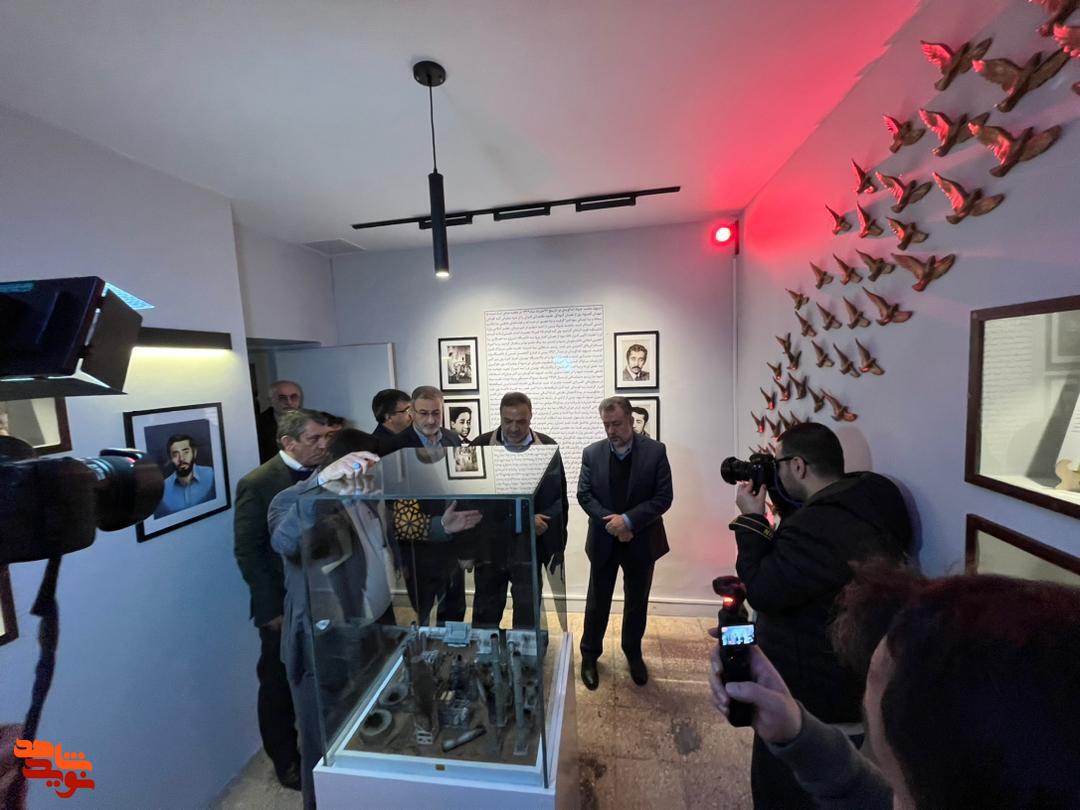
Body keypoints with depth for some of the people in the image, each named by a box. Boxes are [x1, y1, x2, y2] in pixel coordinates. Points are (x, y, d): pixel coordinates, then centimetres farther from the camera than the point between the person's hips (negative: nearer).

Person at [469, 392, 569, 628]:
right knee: (485, 615, 16)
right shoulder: (481, 446, -7)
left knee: (528, 616, 13)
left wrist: (558, 547, 4)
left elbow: (559, 501, 3)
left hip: (530, 546, 0)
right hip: (490, 547, 0)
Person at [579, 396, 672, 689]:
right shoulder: (592, 453, -5)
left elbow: (663, 497, -12)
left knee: (637, 602, 18)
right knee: (597, 602, 14)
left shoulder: (655, 451, -10)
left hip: (641, 541, 0)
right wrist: (611, 523, -17)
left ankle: (633, 653, 42)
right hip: (603, 540, 1)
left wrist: (628, 520, -21)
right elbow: (584, 495, -5)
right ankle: (589, 655, 35)